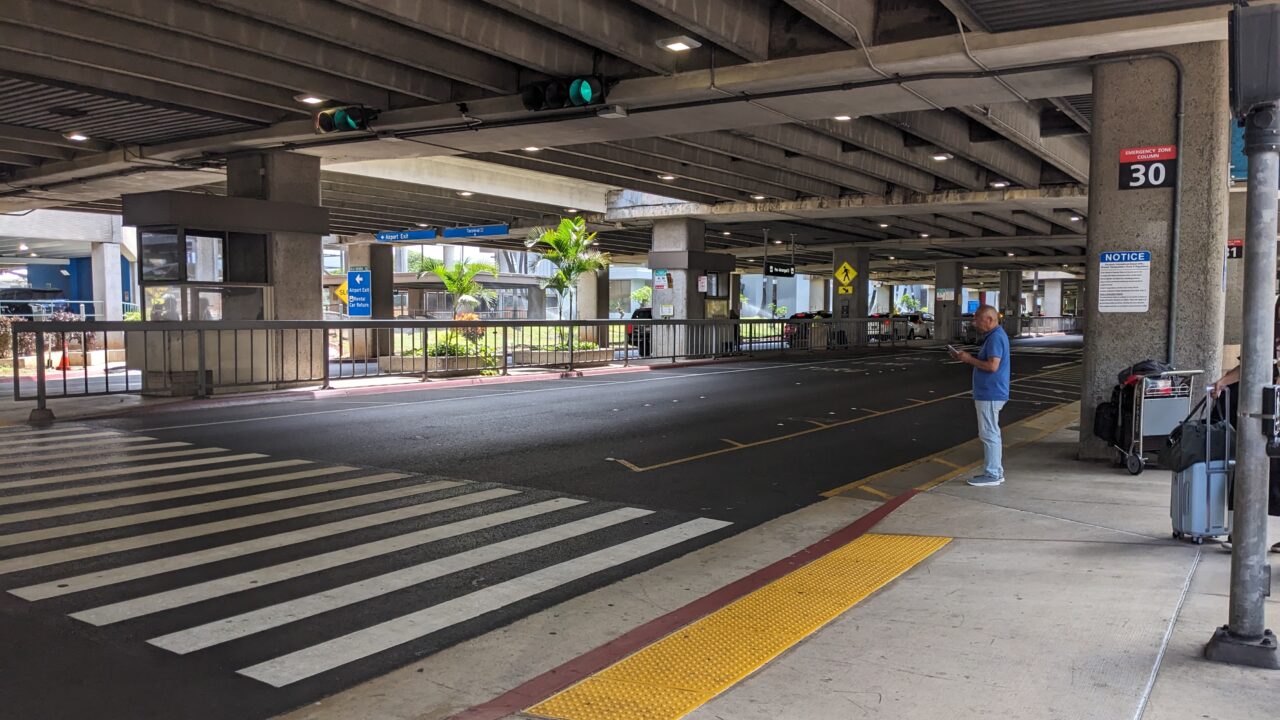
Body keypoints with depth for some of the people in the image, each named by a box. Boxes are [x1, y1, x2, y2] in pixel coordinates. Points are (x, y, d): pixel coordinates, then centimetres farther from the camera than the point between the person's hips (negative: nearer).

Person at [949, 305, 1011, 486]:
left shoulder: (995, 338, -18)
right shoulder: (994, 336, 15)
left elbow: (993, 366, -26)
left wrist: (970, 359, -16)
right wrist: (966, 358, 9)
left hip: (990, 395, -11)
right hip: (989, 394, 11)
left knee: (989, 434, -5)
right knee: (991, 434, 15)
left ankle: (992, 475, 0)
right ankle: (996, 472, 22)